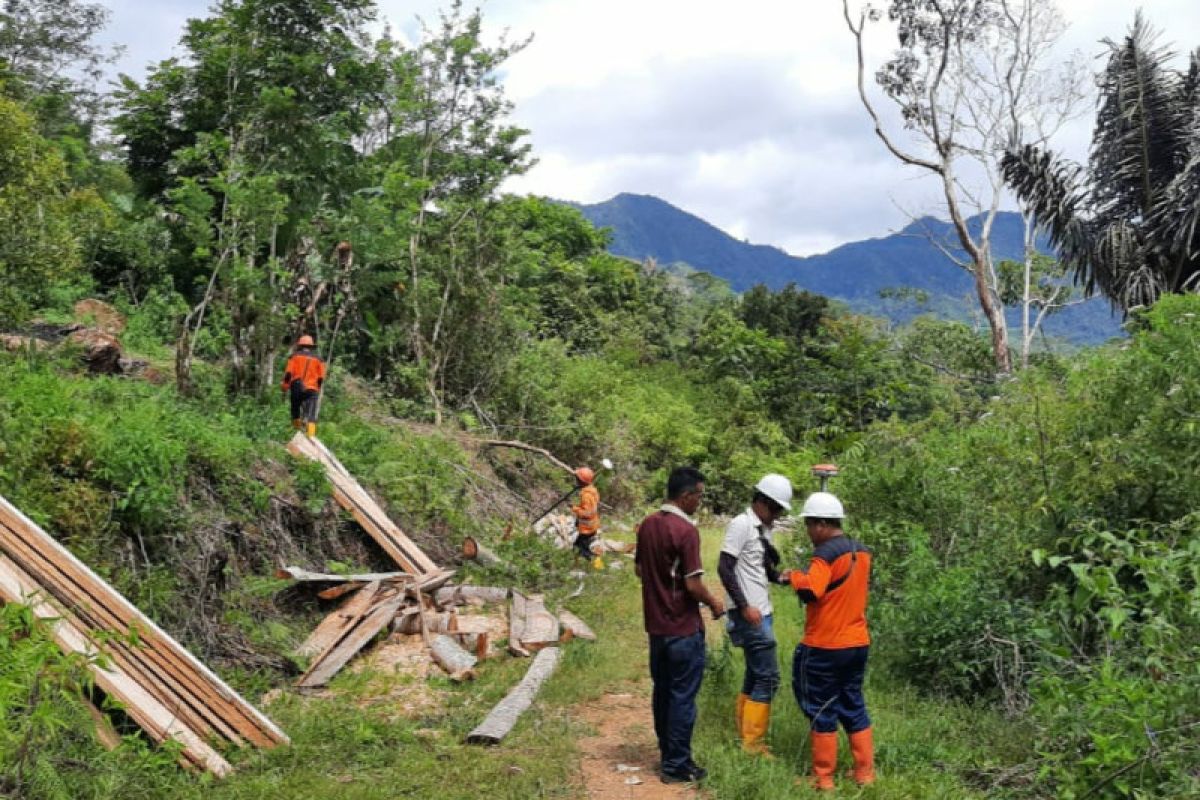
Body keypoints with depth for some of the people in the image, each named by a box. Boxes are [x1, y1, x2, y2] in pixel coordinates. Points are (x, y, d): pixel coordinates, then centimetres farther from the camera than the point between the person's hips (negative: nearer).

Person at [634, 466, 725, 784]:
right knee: (683, 697, 3)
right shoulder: (686, 530, -21)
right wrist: (714, 602, -3)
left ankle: (667, 753, 29)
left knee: (662, 692, 17)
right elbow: (693, 584, -21)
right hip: (683, 628, -8)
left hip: (656, 624, 8)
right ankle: (677, 766, 10)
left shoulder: (647, 524, 3)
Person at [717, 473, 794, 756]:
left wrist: (780, 576, 1)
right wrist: (744, 607, -20)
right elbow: (725, 568, -18)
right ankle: (752, 742, 2)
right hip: (748, 615, -9)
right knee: (768, 676, -6)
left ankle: (745, 737, 22)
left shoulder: (763, 528, 13)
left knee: (755, 675, 14)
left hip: (761, 613, 9)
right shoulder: (741, 524, -14)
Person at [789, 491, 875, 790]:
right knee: (853, 706, 17)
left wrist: (795, 575, -11)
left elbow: (809, 591, -30)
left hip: (825, 648, -8)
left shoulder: (826, 553, -17)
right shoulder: (861, 551, 9)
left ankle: (823, 778, 10)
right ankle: (865, 773, 21)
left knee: (821, 711, 3)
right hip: (858, 644, 8)